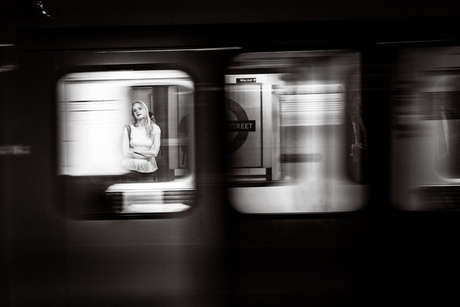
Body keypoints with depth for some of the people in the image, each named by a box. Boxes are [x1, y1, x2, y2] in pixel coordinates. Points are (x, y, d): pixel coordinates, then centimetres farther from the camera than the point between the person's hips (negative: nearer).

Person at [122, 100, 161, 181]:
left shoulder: (155, 128, 6)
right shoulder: (128, 129, 2)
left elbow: (155, 152, -3)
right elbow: (125, 153, -6)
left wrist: (134, 151, -6)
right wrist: (147, 154, -6)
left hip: (149, 170, 1)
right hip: (132, 170, -1)